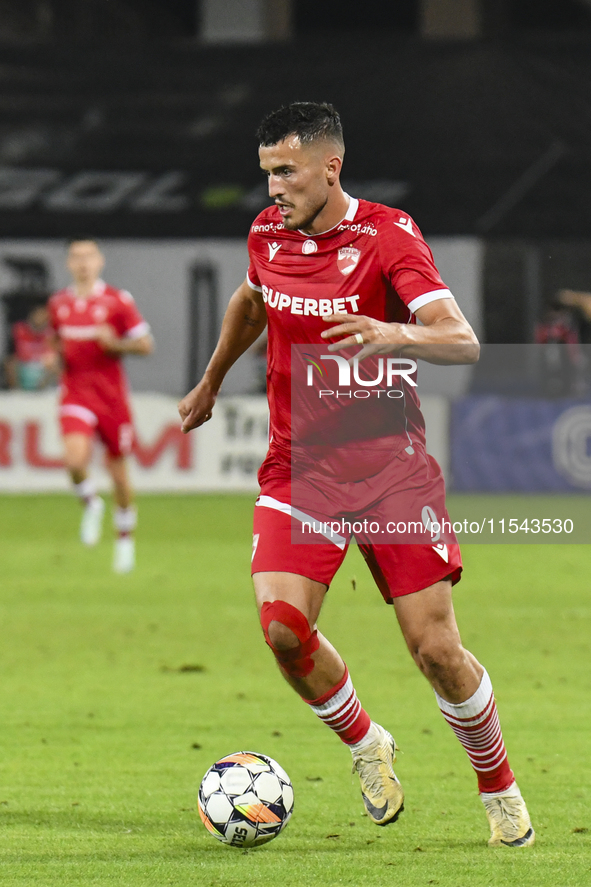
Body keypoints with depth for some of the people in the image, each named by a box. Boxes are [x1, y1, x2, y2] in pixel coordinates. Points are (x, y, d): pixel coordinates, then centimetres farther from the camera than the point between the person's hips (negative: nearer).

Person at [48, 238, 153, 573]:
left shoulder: (118, 300, -4)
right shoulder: (59, 303, 8)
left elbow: (146, 344, -3)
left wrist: (115, 343, -20)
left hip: (112, 392, -1)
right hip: (75, 391, 1)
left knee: (118, 467, 7)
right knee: (75, 459, -23)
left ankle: (126, 536, 27)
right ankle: (91, 504, 9)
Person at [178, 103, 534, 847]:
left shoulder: (387, 236, -12)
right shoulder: (268, 235, 3)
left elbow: (462, 343, -22)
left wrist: (393, 336, -41)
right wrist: (211, 381, 37)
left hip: (391, 469, -3)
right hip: (298, 471, 3)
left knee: (435, 649, -6)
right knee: (282, 624, -19)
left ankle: (500, 791, 18)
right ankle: (366, 746, 8)